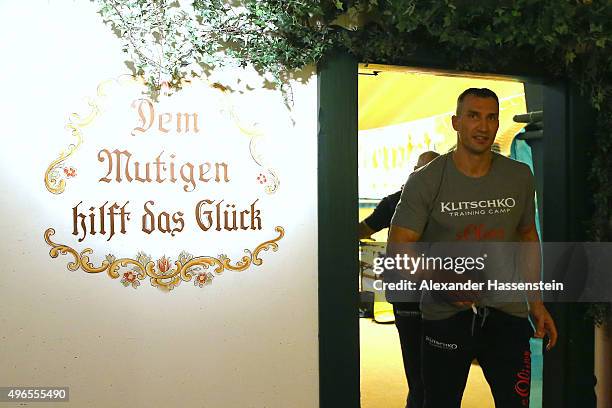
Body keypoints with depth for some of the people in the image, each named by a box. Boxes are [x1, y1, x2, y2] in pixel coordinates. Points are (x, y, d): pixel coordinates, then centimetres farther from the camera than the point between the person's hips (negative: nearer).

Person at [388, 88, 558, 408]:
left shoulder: (520, 177, 4)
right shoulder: (425, 181, -9)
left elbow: (528, 237, 16)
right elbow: (397, 248, -10)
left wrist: (536, 303, 12)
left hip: (508, 313, 3)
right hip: (445, 316, -2)